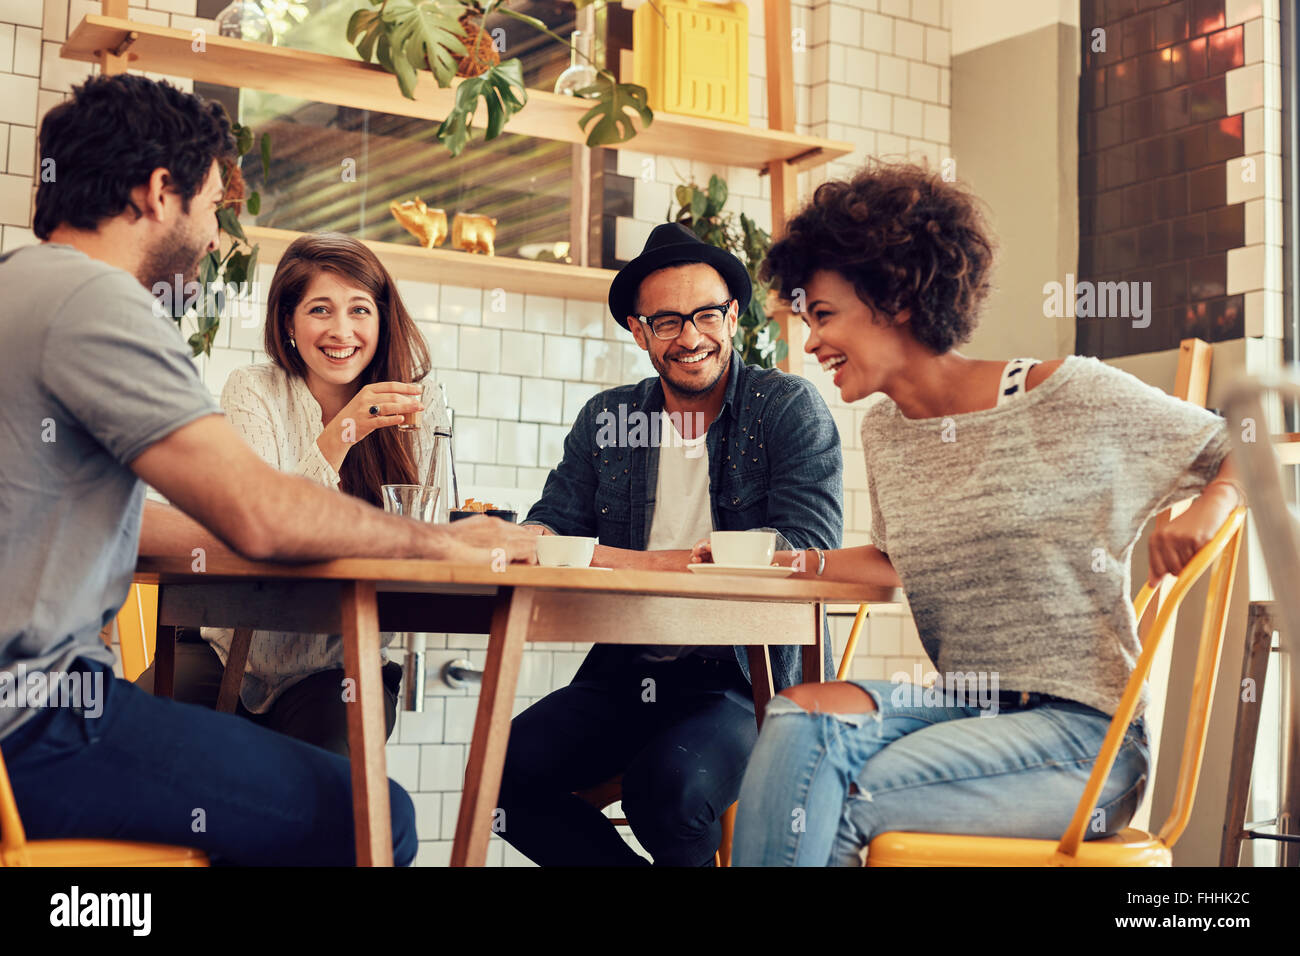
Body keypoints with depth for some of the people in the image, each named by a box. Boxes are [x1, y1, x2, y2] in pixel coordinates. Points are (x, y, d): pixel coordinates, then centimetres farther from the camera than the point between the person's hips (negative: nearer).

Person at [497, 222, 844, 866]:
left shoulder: (791, 408, -4)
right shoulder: (603, 419, 10)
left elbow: (809, 545, -16)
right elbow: (554, 524, 9)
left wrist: (639, 563, -22)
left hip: (740, 675, -4)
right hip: (623, 672, 5)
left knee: (668, 785, -33)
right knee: (506, 768, -19)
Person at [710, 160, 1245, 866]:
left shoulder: (1069, 396, -8)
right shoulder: (883, 431, 10)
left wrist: (1207, 510, -20)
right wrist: (795, 560, 10)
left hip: (1082, 729, -5)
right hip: (961, 706, 5)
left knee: (831, 802, -24)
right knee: (801, 713, -24)